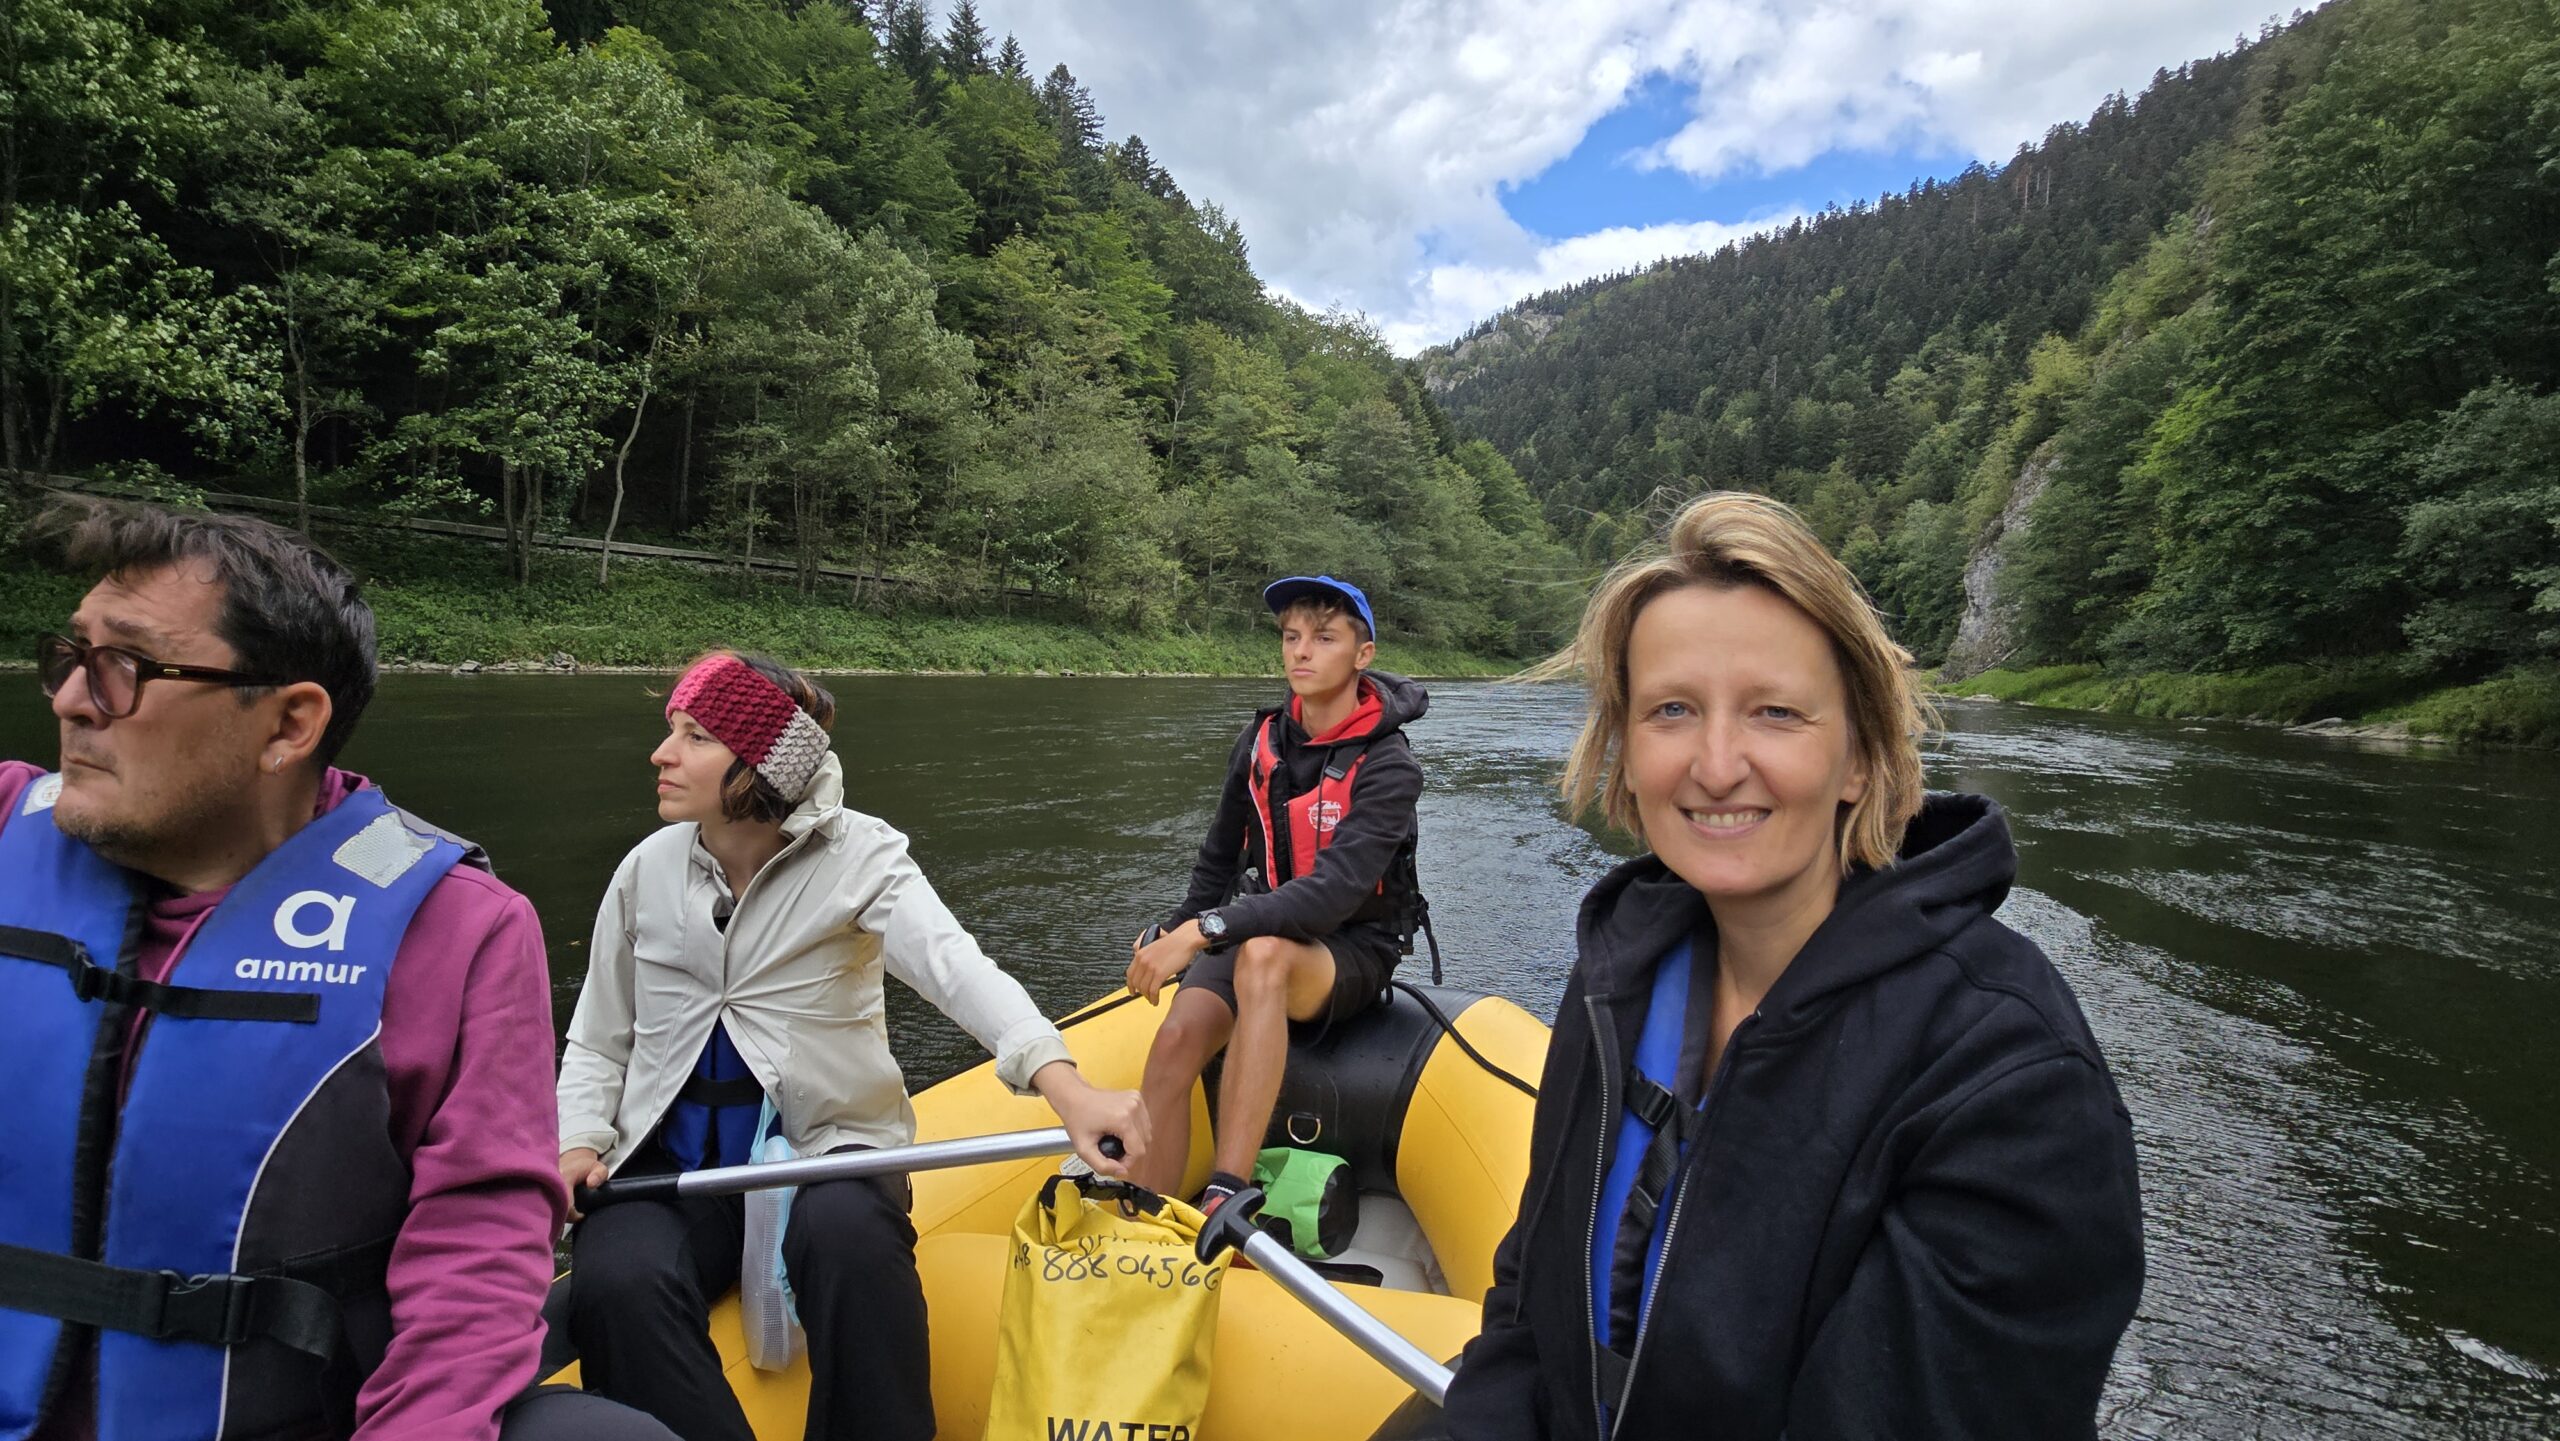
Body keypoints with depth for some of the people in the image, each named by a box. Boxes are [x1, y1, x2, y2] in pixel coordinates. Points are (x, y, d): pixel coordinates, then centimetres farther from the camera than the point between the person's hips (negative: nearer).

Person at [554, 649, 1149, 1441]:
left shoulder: (855, 855, -8)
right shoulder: (648, 870, 4)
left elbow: (958, 967, -27)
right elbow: (597, 1045, 14)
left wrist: (1062, 1083, -44)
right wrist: (579, 1142, -7)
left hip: (822, 1150, -3)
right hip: (672, 1162, 3)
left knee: (848, 1233, -34)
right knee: (617, 1284, -27)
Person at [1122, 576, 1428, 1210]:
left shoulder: (1387, 766, -14)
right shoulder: (1261, 740, 4)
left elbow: (1336, 891, -27)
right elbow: (1219, 860, 17)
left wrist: (1204, 931, -34)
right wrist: (1178, 931, 2)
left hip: (1351, 955, -4)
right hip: (1258, 929, 5)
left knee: (1263, 953, -39)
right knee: (1177, 1037, -27)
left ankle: (1223, 1202, -43)